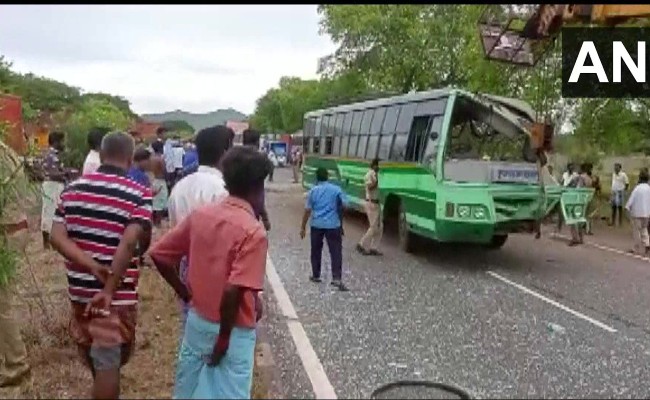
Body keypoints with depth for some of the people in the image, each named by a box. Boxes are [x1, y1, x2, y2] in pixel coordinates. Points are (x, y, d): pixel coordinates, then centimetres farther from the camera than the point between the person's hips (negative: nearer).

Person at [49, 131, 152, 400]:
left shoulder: (73, 188, 2)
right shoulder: (139, 194, -13)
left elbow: (57, 236, -7)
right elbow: (128, 243, -25)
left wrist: (91, 266, -15)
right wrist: (109, 290, -22)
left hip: (80, 288, 6)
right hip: (117, 293, -6)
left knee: (93, 353, 27)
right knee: (109, 363, 8)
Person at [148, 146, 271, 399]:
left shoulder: (200, 215, -3)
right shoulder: (254, 232, -22)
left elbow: (159, 255, 1)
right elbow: (233, 291, -28)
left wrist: (184, 292, 10)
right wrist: (224, 338, -15)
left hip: (196, 320, 6)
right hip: (234, 331, -6)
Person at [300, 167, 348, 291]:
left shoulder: (313, 191, 1)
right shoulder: (336, 189, 1)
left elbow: (307, 210, -1)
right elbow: (344, 205, 2)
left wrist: (303, 227, 5)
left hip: (317, 225, 1)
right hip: (333, 225, -1)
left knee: (316, 251, 16)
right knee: (336, 251, -2)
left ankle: (316, 275, 26)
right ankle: (337, 278, -12)